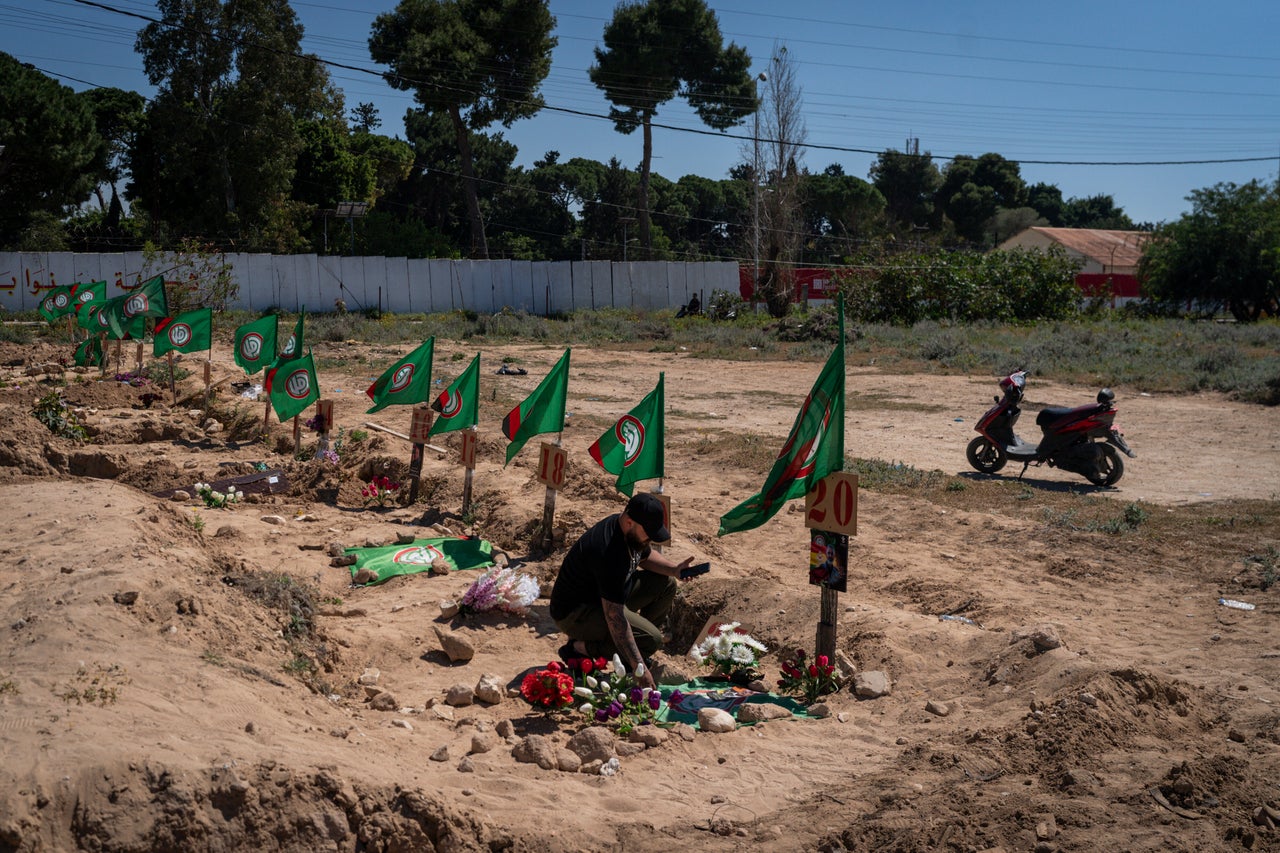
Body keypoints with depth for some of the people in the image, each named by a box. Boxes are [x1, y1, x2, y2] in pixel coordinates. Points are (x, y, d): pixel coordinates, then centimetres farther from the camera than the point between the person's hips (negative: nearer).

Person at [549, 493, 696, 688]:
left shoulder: (631, 531, -6)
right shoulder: (610, 553, -34)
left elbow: (646, 556, 19)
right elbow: (614, 617, -35)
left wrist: (674, 569, -3)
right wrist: (638, 666, -34)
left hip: (602, 594, 10)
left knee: (666, 584, 4)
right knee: (651, 639, -24)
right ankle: (579, 648, -8)